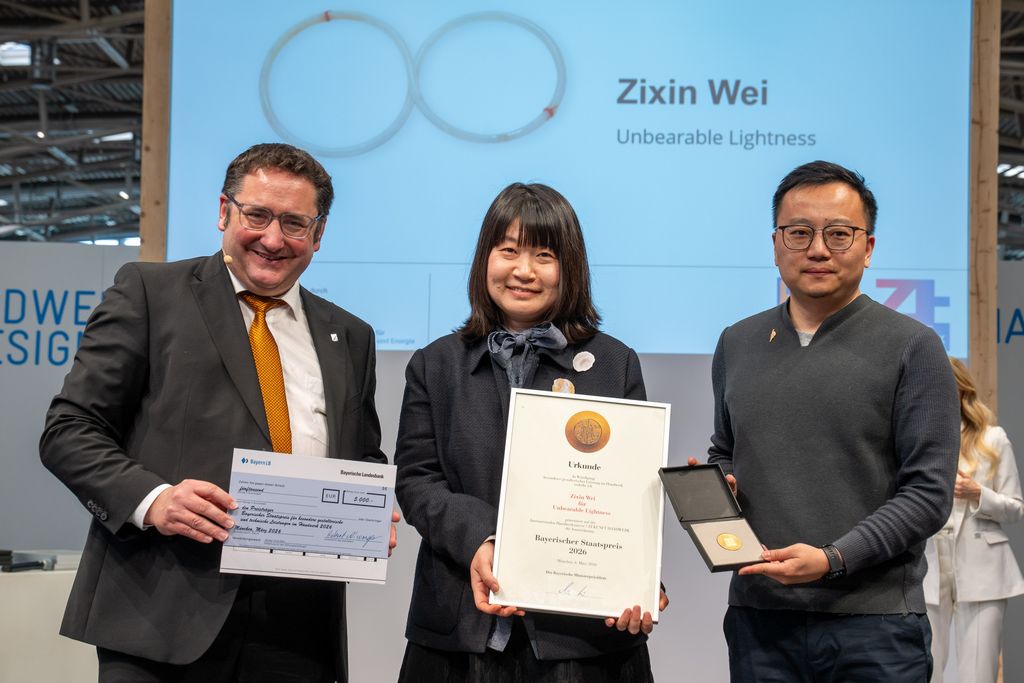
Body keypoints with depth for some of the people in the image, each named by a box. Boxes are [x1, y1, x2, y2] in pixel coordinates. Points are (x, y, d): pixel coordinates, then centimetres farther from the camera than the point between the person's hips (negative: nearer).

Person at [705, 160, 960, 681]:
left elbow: (928, 492, -7)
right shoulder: (736, 345, 11)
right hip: (758, 614, 4)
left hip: (873, 619, -3)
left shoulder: (912, 348, -3)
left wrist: (833, 559, -17)